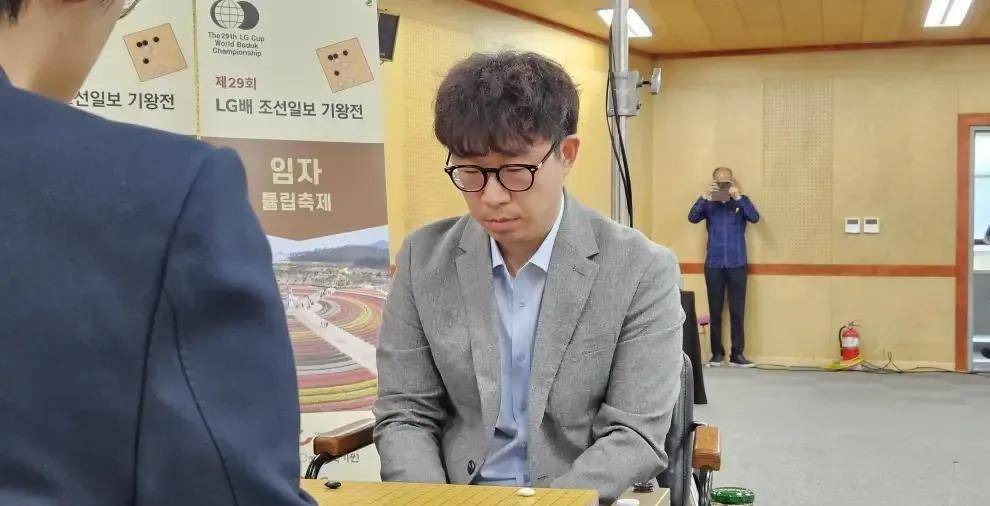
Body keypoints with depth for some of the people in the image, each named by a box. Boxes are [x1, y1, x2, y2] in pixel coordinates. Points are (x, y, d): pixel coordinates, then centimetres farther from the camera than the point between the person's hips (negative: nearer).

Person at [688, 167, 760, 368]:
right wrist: (704, 196, -20)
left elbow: (755, 218, -10)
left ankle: (737, 354, 1)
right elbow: (692, 217, -9)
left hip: (737, 264, -1)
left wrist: (738, 197, -20)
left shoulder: (741, 203, 7)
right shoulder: (709, 204, 7)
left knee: (737, 310, -2)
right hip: (713, 264, 1)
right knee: (715, 311, 3)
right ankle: (717, 353, 10)